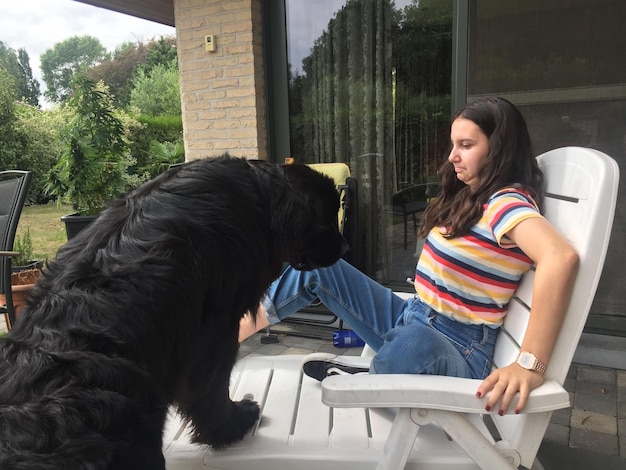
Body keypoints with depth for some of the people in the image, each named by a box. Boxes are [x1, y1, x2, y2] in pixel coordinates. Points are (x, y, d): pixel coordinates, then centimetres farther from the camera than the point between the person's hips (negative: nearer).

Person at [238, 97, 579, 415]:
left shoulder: (506, 203, -18)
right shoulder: (468, 197, 11)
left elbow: (561, 257, -36)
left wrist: (531, 365, -39)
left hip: (457, 350, -8)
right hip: (411, 321, 9)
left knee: (414, 345, -45)